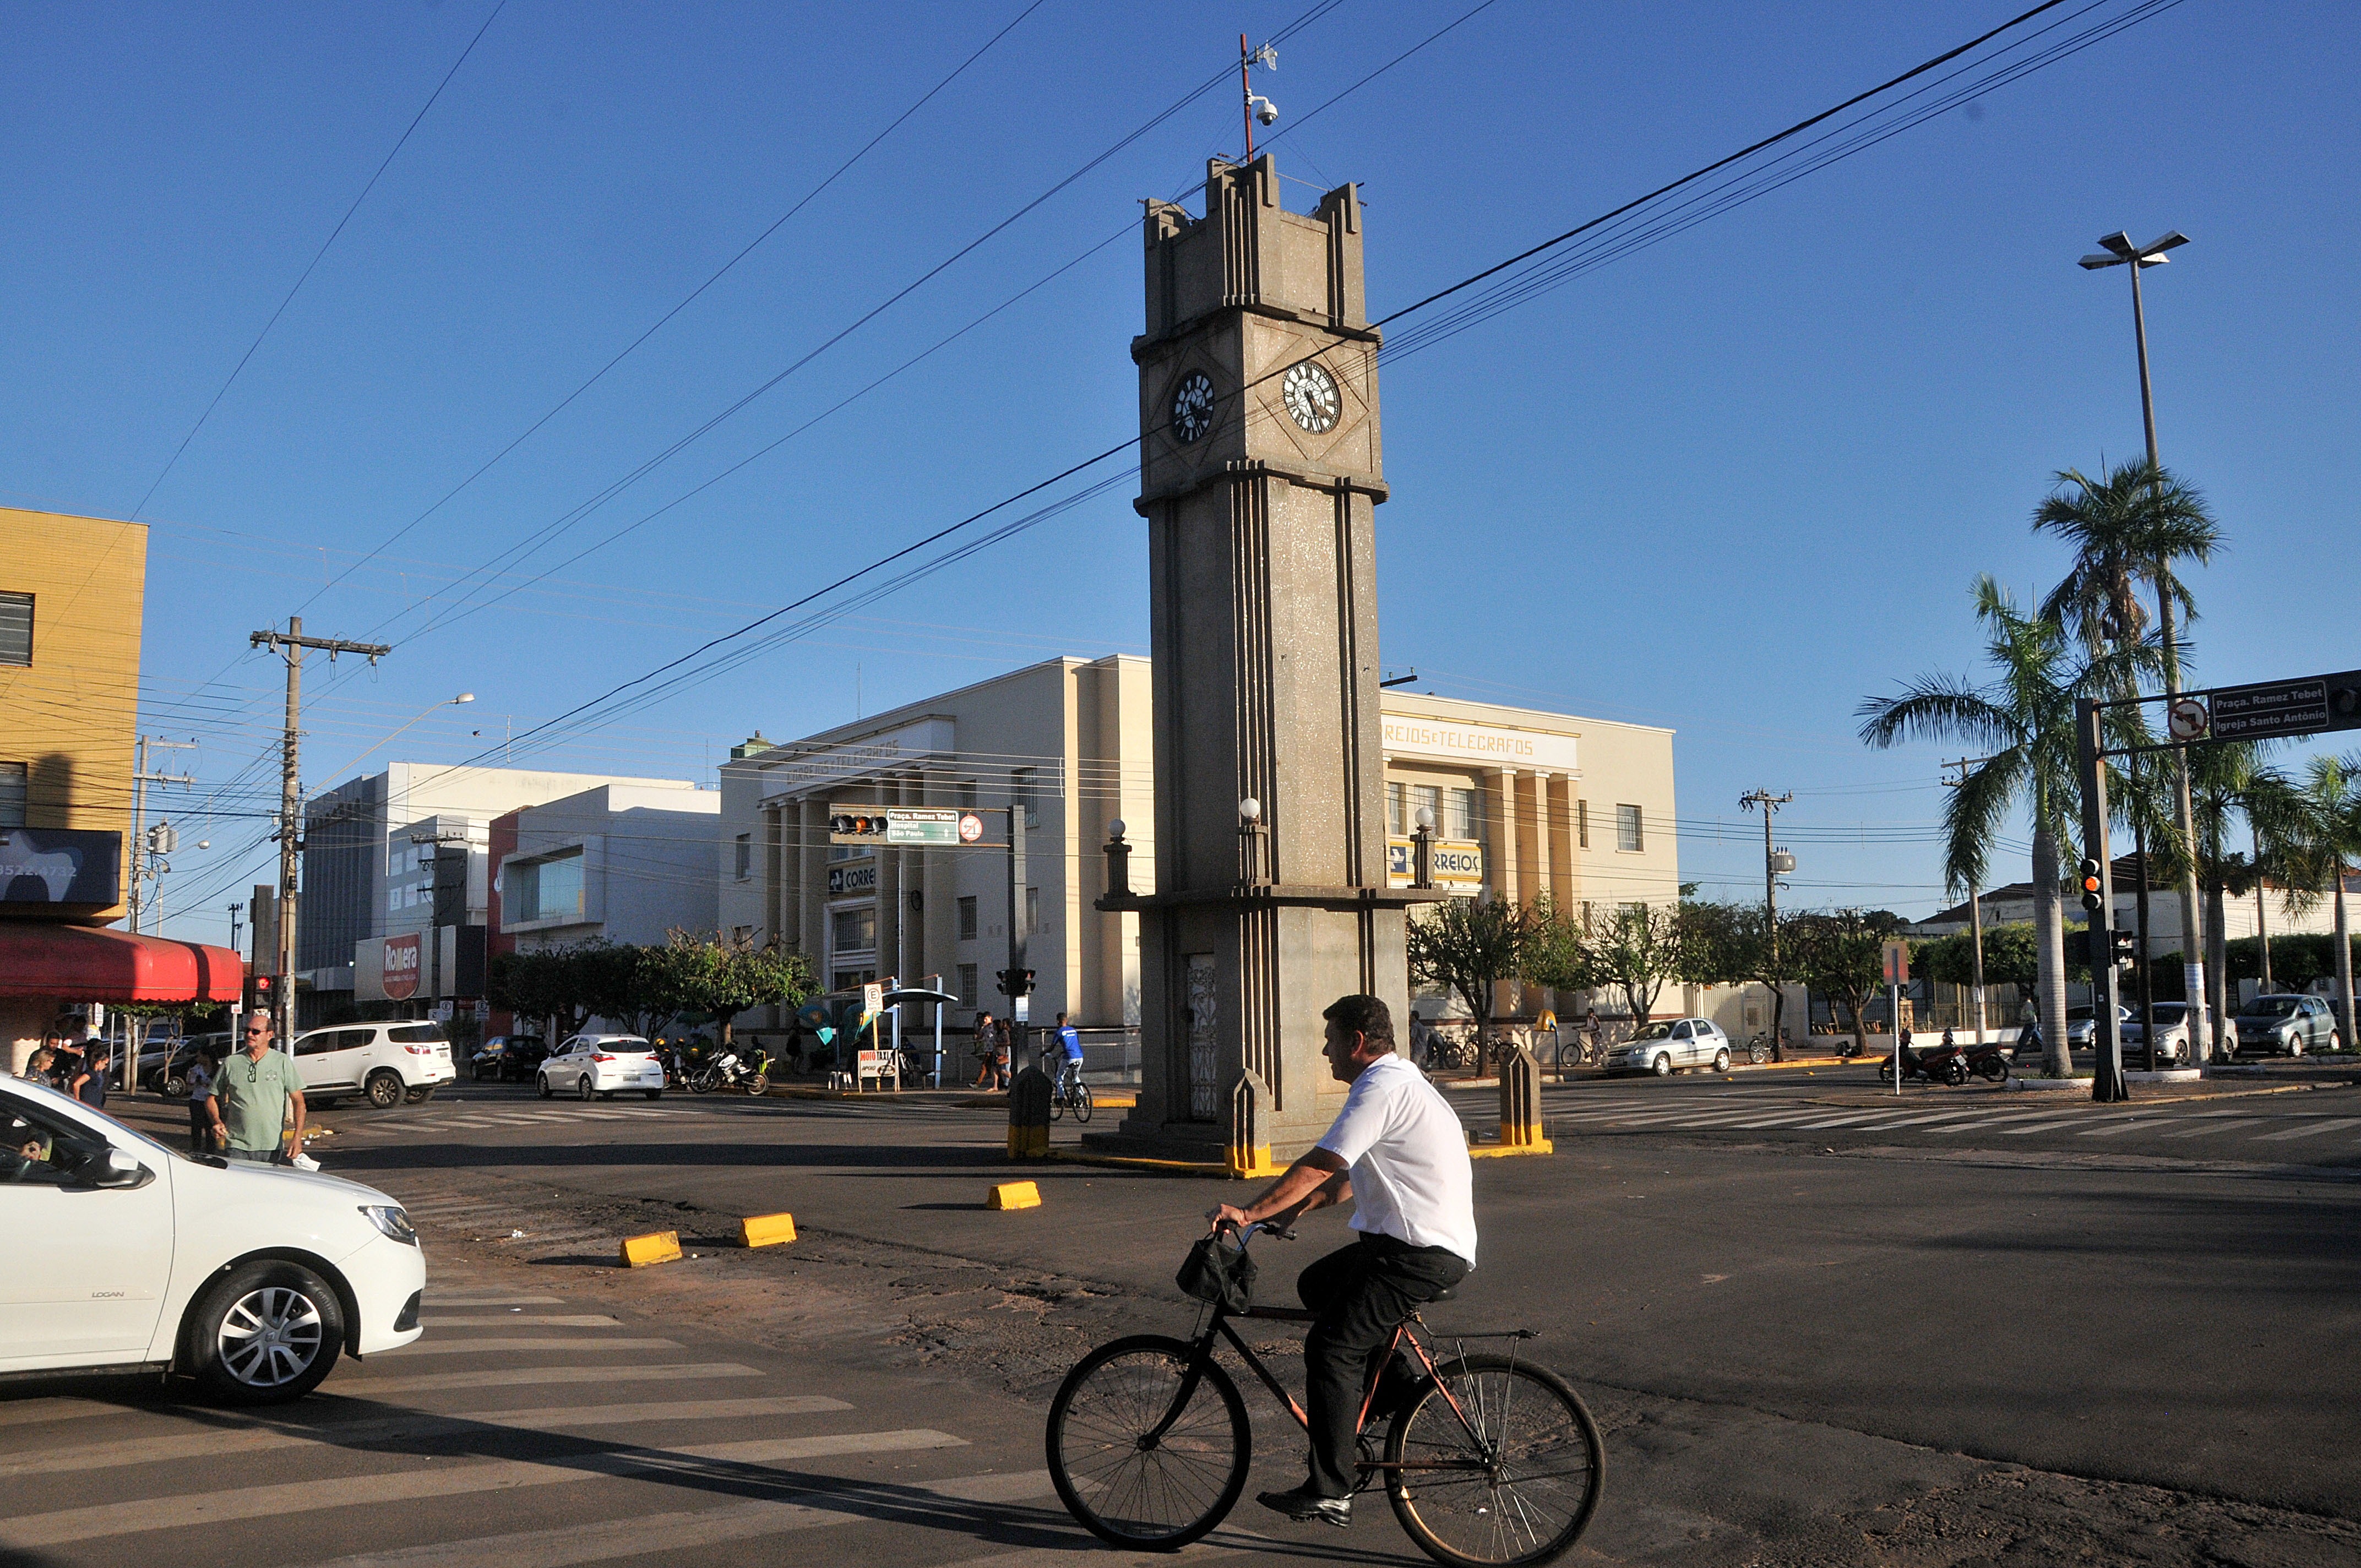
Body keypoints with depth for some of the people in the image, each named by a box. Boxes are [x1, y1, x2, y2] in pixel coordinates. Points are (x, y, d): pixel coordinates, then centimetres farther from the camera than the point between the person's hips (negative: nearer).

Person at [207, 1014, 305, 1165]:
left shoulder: (283, 1062, 2)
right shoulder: (231, 1063, 5)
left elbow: (298, 1101, 2)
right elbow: (212, 1099, 14)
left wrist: (298, 1137, -8)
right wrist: (217, 1122, -7)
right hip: (237, 1146, 0)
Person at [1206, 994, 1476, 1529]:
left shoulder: (1383, 1088, -16)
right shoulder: (1397, 1081, 18)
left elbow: (1318, 1166, -19)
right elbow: (1347, 1177, 23)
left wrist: (1250, 1213, -14)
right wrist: (1291, 1210, 16)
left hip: (1422, 1253, -11)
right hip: (1426, 1242, 11)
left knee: (1331, 1348, -11)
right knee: (1317, 1285, 19)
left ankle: (1330, 1493, -6)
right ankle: (1401, 1383, 18)